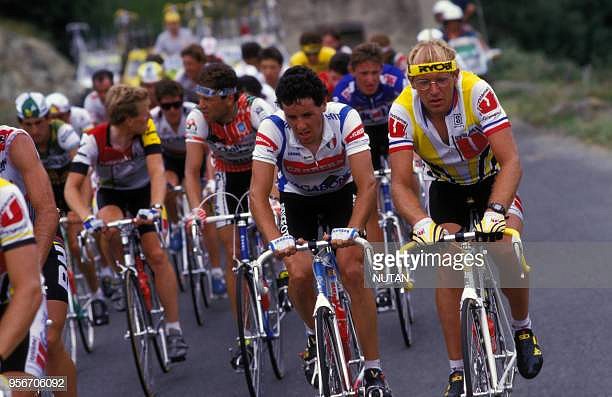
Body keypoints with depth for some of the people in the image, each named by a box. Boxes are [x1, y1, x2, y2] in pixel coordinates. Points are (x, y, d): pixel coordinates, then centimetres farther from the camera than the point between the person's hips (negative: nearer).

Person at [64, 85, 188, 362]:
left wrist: (155, 207, -54)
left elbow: (157, 172, -36)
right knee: (110, 229, -35)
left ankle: (174, 330, -8)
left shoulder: (146, 131, -26)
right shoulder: (93, 140, -28)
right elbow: (72, 187, -32)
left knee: (156, 254, -15)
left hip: (143, 190, 0)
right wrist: (87, 218, -50)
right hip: (111, 193, 0)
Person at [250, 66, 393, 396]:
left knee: (353, 272, -20)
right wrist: (275, 239, -50)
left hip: (342, 192, -1)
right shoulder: (273, 128, -31)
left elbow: (367, 183, -34)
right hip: (297, 199, 1)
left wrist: (352, 230, -48)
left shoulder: (345, 119, -31)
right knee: (300, 275, -20)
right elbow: (258, 194, -35)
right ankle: (317, 336, 14)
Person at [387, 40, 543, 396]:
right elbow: (401, 185, -29)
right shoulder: (403, 112, -27)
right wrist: (422, 224, -49)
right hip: (447, 186, 2)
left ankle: (523, 329, 5)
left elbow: (511, 161, -35)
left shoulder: (477, 92, -32)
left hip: (492, 178, -2)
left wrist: (495, 213, -51)